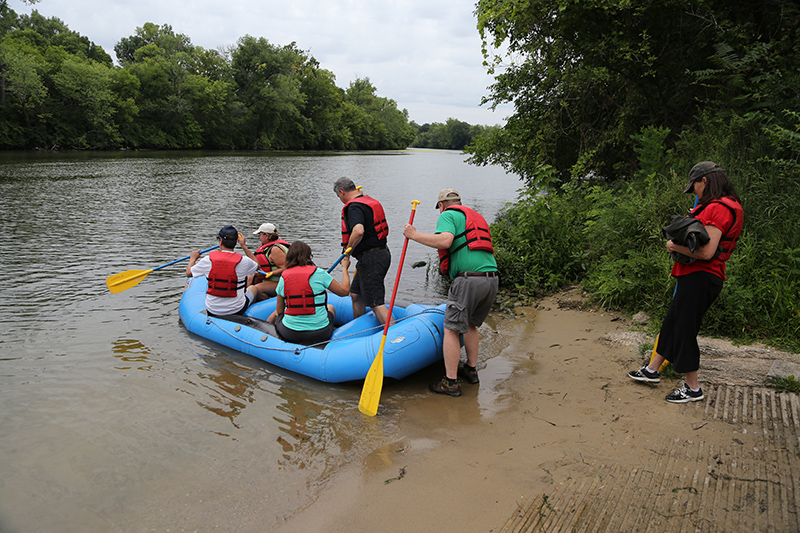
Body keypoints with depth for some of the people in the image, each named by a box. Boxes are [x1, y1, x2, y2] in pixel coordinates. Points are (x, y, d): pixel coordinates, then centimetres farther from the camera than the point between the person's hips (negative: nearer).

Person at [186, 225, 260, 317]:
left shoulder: (209, 259, -13)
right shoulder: (243, 261, -16)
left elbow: (189, 273, 3)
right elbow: (257, 266, 7)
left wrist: (193, 258, 23)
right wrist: (244, 246, 11)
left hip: (212, 311, 2)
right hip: (237, 310, -1)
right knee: (253, 288, 30)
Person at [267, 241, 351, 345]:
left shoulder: (284, 277, -1)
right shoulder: (318, 273, -9)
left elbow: (279, 310, 3)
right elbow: (344, 291, -4)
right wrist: (344, 267, 11)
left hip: (289, 335, 2)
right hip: (321, 334, -1)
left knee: (276, 314, 35)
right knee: (330, 307, 33)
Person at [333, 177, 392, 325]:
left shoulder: (354, 207, -16)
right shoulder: (371, 201, 15)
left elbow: (358, 231, -33)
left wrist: (348, 250, -18)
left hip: (370, 258, -10)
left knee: (376, 302, -9)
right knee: (355, 293, 22)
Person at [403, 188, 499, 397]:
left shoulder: (448, 215, 3)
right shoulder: (476, 217, 27)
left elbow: (444, 241, -16)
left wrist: (414, 235, -7)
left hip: (468, 280, -8)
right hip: (492, 278, 8)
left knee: (451, 328, 0)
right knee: (470, 324, 24)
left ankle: (451, 382, 3)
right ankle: (471, 370, 33)